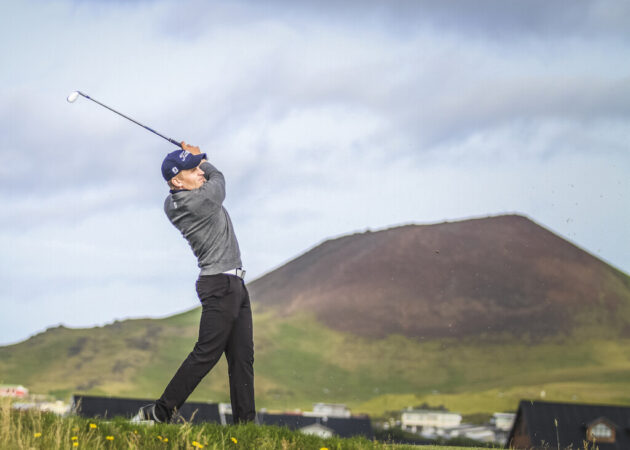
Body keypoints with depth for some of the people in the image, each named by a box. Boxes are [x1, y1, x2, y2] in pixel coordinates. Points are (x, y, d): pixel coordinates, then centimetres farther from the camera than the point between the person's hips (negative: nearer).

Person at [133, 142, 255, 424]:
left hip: (234, 285, 10)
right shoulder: (198, 201, -18)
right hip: (221, 285, -10)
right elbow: (217, 177, 4)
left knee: (242, 355, 7)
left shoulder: (172, 205, 7)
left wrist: (193, 159, 17)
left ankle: (244, 420, 5)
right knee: (206, 353, -11)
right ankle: (160, 412, -8)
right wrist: (201, 160, 18)